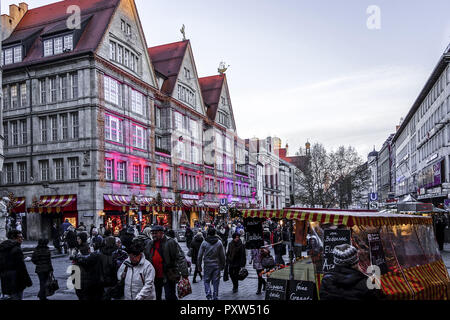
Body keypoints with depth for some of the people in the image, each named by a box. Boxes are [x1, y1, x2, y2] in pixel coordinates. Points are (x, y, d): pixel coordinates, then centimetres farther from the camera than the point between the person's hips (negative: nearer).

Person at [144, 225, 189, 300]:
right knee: (156, 297, 16)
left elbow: (181, 258, -14)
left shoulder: (170, 243, -11)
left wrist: (184, 273, -20)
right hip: (155, 277, 6)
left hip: (168, 277, -6)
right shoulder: (150, 244, 8)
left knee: (170, 297, -4)